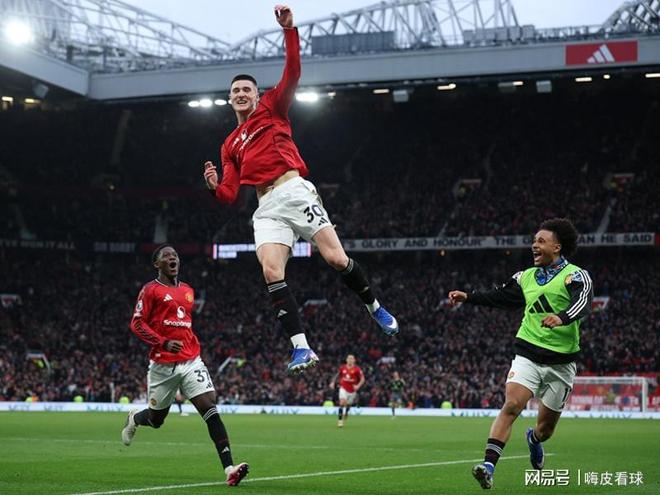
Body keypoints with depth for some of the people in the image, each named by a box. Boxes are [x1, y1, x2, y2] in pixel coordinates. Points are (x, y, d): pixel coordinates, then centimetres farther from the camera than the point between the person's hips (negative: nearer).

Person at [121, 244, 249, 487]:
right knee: (156, 419, 11)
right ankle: (134, 419, 50)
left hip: (191, 361, 4)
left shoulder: (188, 291, 16)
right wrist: (163, 343, -20)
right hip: (162, 364, -4)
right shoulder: (150, 290, -3)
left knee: (210, 408, -15)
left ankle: (229, 468, -23)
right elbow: (137, 324, -8)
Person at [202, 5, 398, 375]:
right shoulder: (230, 146, 25)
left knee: (336, 258, -12)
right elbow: (230, 194, 17)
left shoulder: (272, 108, 15)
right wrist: (215, 186, -5)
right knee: (271, 271, -18)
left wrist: (289, 30, -11)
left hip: (295, 192, -3)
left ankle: (375, 307, 15)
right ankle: (302, 348, -22)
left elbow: (293, 73, -1)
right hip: (267, 208, 4)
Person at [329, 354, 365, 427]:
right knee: (342, 402, -21)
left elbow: (362, 379, -9)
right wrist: (333, 382, 7)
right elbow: (337, 375, 17)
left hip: (352, 390, 0)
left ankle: (346, 413, 49)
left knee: (348, 405, 14)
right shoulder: (342, 368, -1)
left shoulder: (357, 369, -10)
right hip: (343, 388, 0)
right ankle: (340, 420, -17)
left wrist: (358, 386, -24)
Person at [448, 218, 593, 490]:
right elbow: (500, 297, 26)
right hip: (528, 354, 2)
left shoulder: (575, 276, -7)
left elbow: (583, 304, -26)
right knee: (511, 405, -22)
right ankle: (488, 466, -28)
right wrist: (468, 297, 16)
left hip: (561, 363, -2)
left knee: (546, 426, 10)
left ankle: (534, 438, 48)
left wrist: (562, 318, -45)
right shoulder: (527, 277, 12)